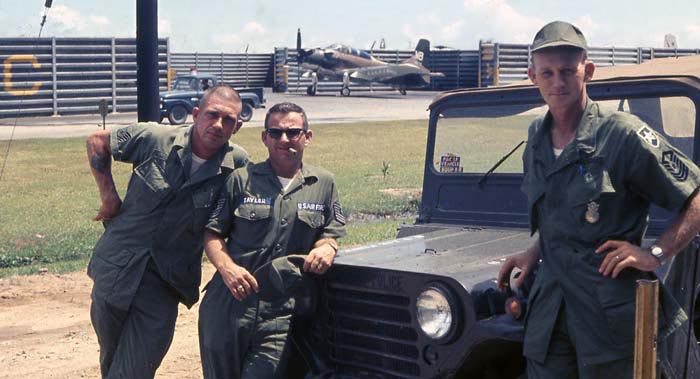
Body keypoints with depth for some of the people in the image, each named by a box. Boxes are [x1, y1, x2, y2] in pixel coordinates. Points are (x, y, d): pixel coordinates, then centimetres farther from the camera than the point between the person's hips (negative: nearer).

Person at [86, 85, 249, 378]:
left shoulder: (238, 164, -8)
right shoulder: (155, 138, -9)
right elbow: (97, 141, 5)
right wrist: (108, 196, 0)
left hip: (165, 285, -1)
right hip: (117, 266, 1)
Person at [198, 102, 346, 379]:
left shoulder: (323, 184, 9)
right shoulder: (241, 179, 3)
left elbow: (331, 232, 14)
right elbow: (212, 233, 4)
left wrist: (327, 247, -10)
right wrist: (226, 267, -15)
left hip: (281, 313, 0)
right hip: (229, 307, 0)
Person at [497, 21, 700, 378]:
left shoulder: (623, 134, -13)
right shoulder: (537, 139, 9)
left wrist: (654, 255, -15)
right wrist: (536, 252, 11)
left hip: (610, 312, -6)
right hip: (548, 307, 6)